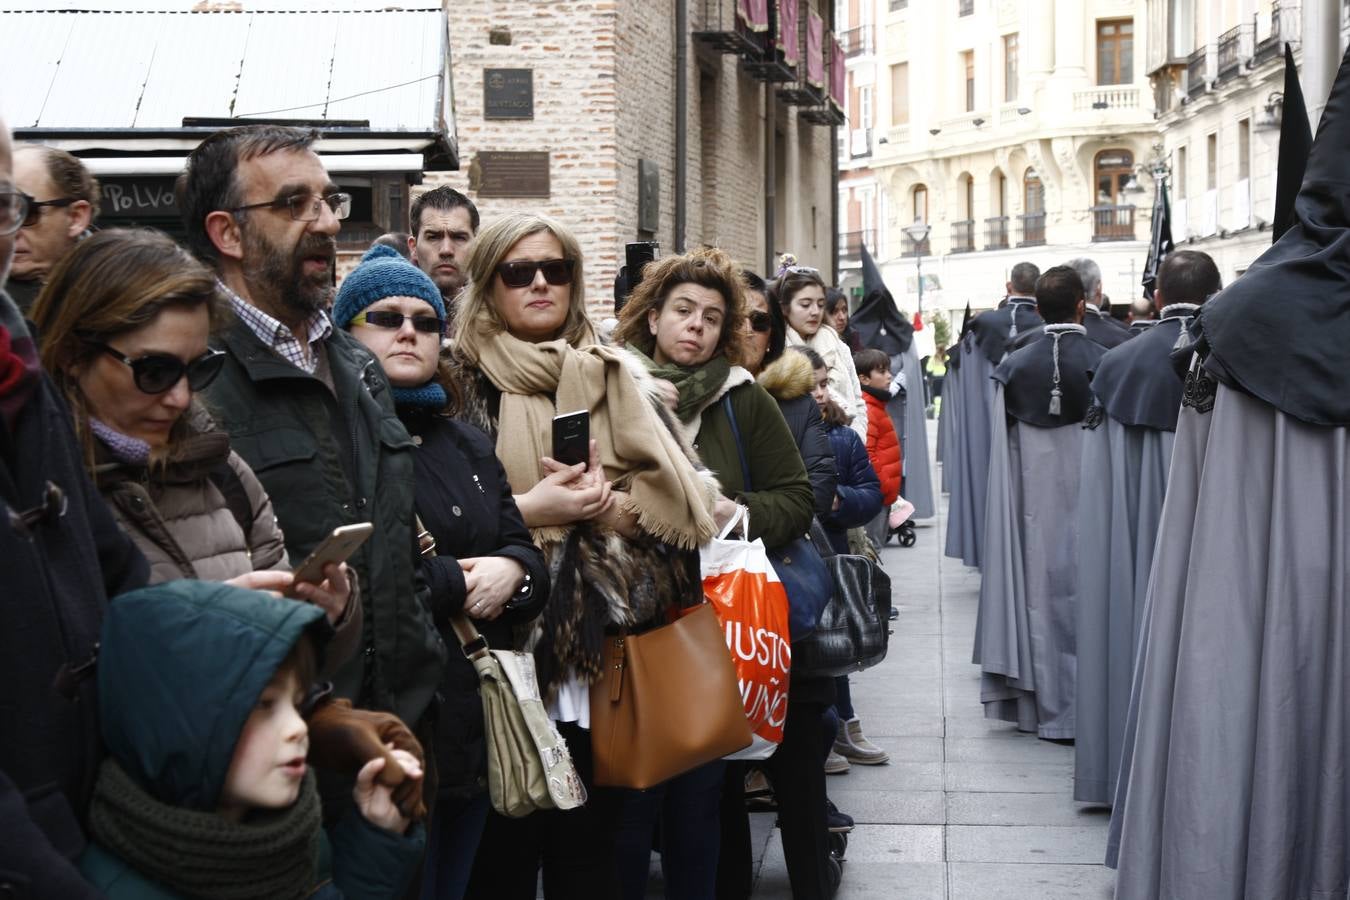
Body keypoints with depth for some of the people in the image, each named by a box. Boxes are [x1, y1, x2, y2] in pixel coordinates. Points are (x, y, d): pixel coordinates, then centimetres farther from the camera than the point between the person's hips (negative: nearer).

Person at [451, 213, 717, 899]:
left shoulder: (613, 379, 13)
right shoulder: (462, 382, 2)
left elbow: (685, 496, 6)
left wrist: (608, 506, -10)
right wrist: (526, 511, -17)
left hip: (602, 652, 3)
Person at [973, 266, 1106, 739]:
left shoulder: (1015, 366, 0)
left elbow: (1004, 443, 5)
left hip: (1035, 497, 3)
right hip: (1088, 492, -3)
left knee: (1042, 588, 9)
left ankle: (1045, 706, 15)